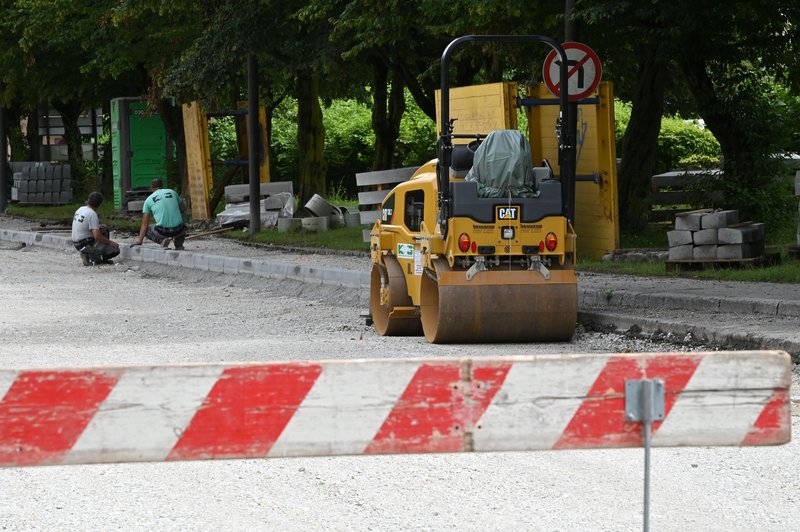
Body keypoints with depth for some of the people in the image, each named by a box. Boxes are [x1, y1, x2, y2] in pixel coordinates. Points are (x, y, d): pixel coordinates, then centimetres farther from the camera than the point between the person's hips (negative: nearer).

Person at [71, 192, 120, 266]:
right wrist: (110, 242, -11)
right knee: (115, 250, -11)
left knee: (104, 230, 26)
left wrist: (98, 227, 20)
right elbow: (97, 236, -24)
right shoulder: (92, 214, -18)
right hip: (85, 245, -9)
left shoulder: (80, 210, 8)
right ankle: (89, 256, -6)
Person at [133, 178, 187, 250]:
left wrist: (139, 241, 11)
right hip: (178, 231, 3)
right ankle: (178, 243, 13)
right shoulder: (172, 192, 15)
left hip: (162, 232, -3)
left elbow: (144, 224, 7)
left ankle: (162, 240, -1)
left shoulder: (148, 200, 9)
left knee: (146, 229, 27)